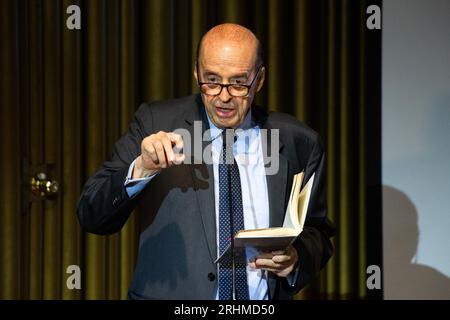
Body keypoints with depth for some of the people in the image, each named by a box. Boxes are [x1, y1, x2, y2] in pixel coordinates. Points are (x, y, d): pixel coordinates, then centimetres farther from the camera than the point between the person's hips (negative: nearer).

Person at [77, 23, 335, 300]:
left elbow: (318, 233, 14)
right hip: (170, 293, -3)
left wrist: (296, 257, -7)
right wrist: (141, 168, -20)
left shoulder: (299, 143, 3)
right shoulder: (155, 123, -1)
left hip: (263, 300, 3)